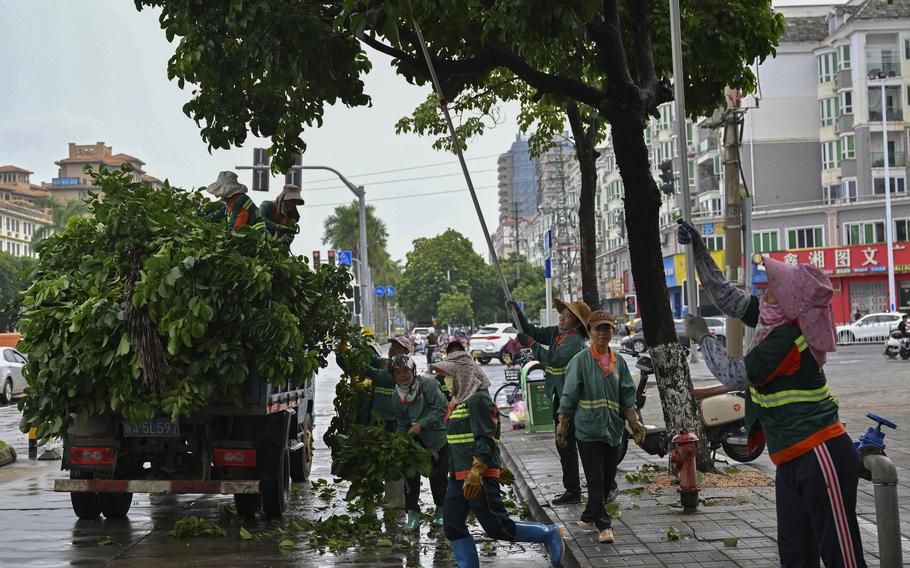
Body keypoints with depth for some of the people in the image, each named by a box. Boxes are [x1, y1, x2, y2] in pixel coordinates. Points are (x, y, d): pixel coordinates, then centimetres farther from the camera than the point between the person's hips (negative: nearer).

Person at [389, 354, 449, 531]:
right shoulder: (397, 395, 2)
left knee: (438, 476, 4)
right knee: (411, 475, -6)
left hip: (438, 438, -4)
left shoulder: (428, 384, -16)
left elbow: (440, 408, -20)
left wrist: (421, 424, -25)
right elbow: (402, 422, 11)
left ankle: (441, 511, 26)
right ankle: (413, 515, 3)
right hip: (415, 440, 4)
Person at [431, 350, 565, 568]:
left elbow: (486, 439, -19)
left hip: (480, 476, -10)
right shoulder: (460, 400, 17)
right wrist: (497, 468, 25)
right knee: (452, 526, 7)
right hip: (458, 476, 10)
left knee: (497, 527, -5)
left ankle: (549, 534, 11)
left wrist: (476, 473, -26)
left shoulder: (478, 398, -13)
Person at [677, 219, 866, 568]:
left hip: (820, 457, -10)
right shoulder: (773, 321, 7)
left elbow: (734, 375, -17)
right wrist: (699, 250, 17)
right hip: (792, 460, 10)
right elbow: (725, 296, 19)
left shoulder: (786, 338, -19)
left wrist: (702, 337, -3)